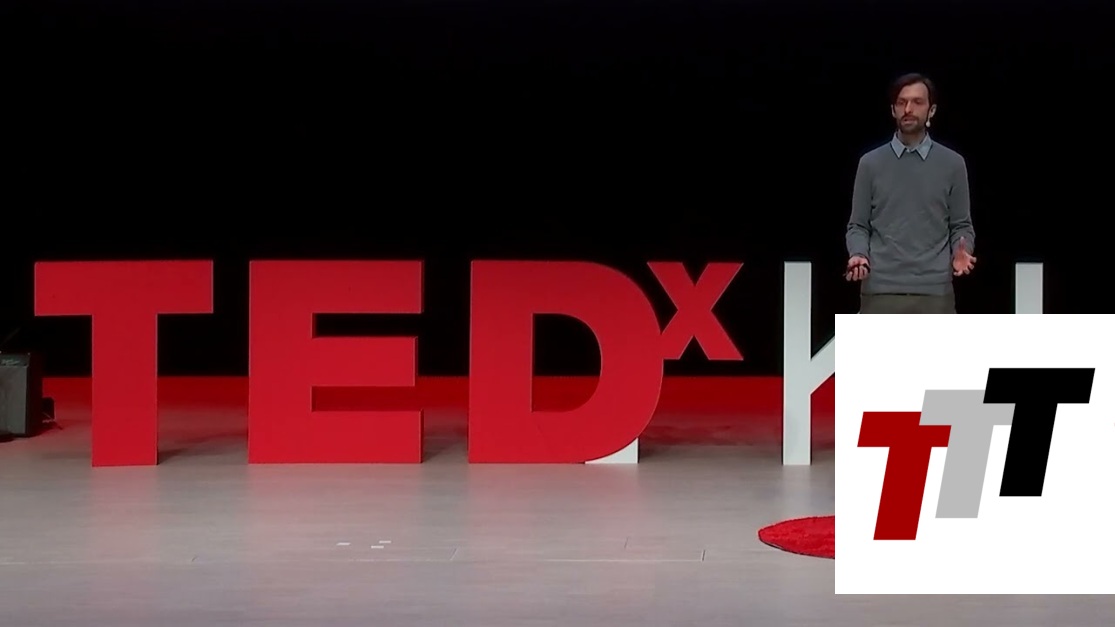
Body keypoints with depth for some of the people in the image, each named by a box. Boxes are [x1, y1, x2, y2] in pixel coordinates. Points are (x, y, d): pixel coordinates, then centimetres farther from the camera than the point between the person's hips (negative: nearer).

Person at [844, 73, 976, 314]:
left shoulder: (952, 164, 7)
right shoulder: (871, 163, 7)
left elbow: (961, 226, 10)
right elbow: (858, 226, 9)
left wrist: (962, 252, -11)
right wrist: (858, 255, -12)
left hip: (934, 292, 0)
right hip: (881, 291, 0)